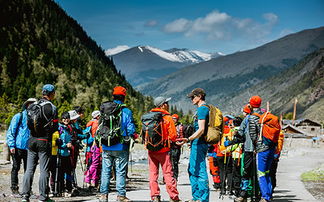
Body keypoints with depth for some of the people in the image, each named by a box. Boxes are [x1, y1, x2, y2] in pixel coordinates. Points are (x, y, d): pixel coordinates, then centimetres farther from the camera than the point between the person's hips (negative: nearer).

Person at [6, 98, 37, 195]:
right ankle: (14, 188, 11)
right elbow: (11, 131, -3)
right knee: (16, 168, 3)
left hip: (29, 148, 4)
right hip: (18, 147, -4)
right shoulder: (19, 116, -2)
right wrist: (12, 145, -11)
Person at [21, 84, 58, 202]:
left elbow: (28, 124, 9)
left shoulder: (32, 106, 7)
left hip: (32, 140, 5)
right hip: (44, 141, -5)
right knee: (44, 170, 1)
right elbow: (55, 127, -7)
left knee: (29, 169, 9)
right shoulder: (52, 108, -8)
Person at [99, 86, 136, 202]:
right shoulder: (126, 111, -6)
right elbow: (131, 129, -7)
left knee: (106, 170, 9)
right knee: (120, 171, 3)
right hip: (120, 147, -3)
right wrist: (130, 137, 10)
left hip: (106, 147, 3)